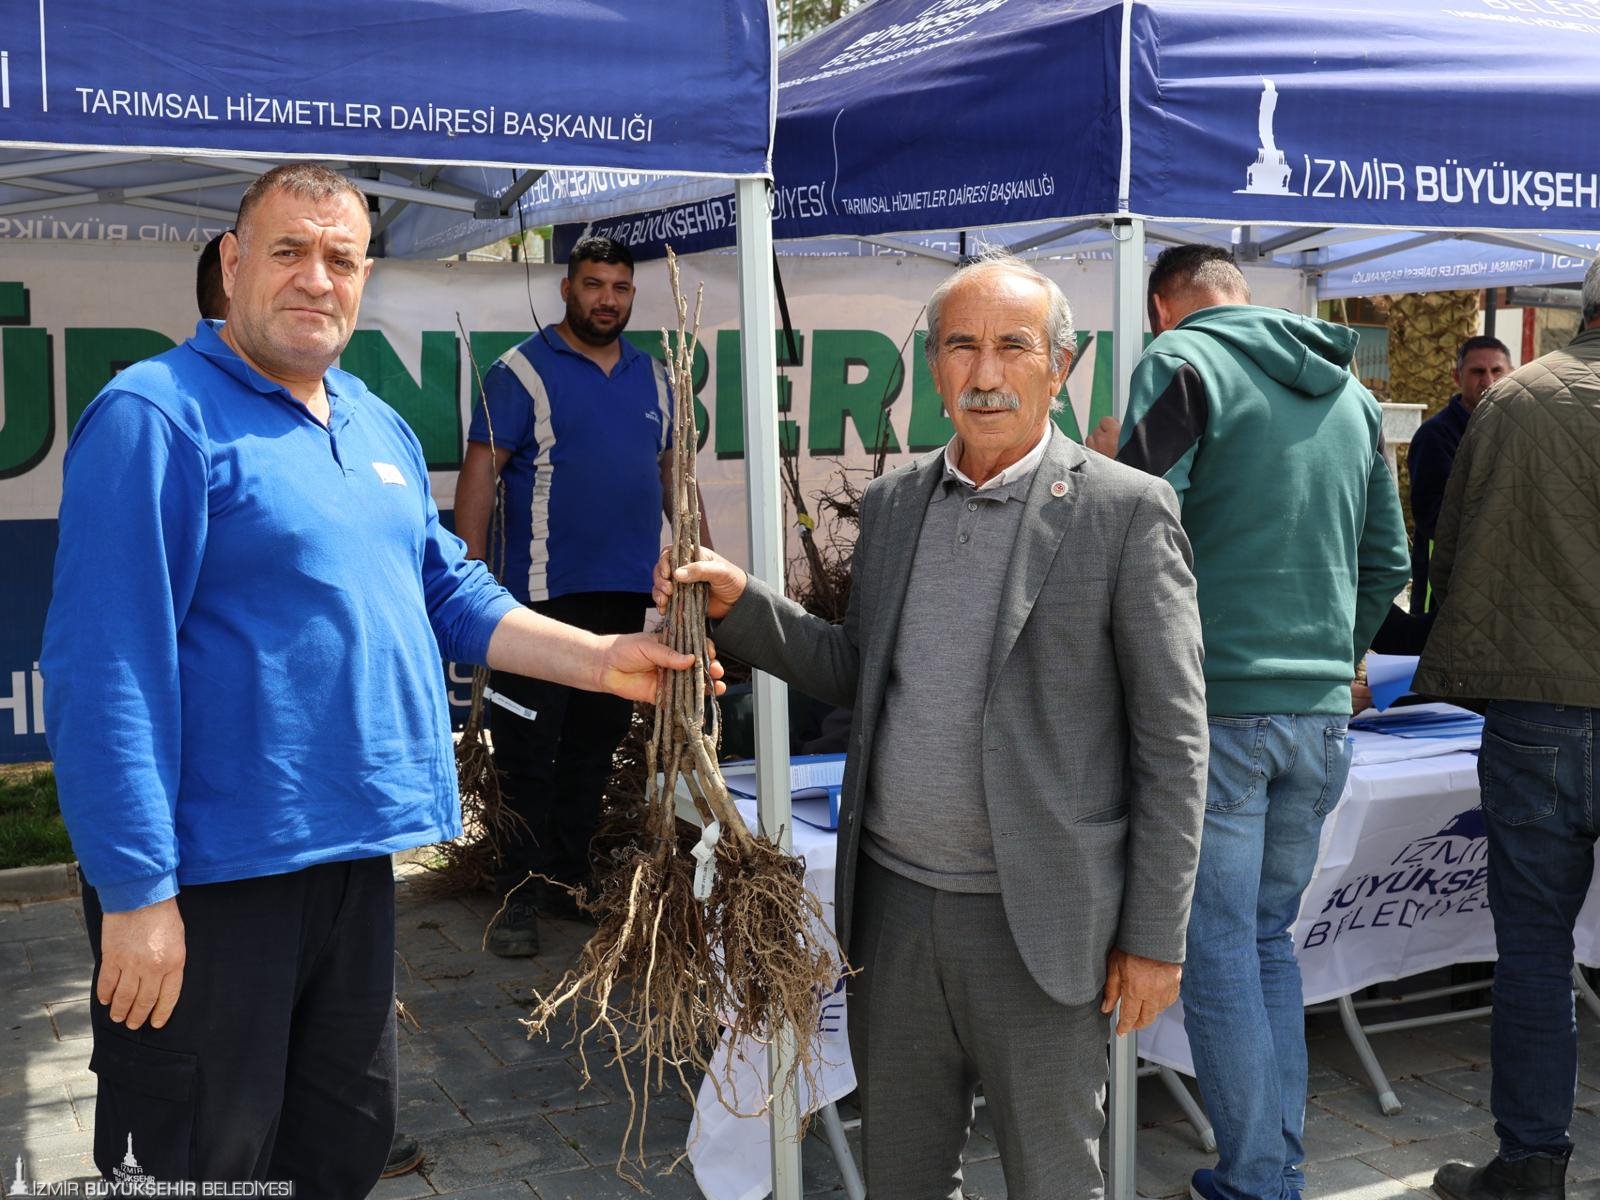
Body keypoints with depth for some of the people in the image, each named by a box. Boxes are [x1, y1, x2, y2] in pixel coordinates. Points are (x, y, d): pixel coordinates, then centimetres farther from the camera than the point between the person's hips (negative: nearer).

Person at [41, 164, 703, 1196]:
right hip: (210, 876, -7)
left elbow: (448, 593, 19)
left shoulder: (381, 429, 12)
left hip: (355, 853, 8)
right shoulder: (156, 417, -13)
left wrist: (600, 660, 8)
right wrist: (134, 890, -21)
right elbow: (107, 670, -19)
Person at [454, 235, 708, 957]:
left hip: (626, 597, 6)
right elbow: (479, 474, -8)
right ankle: (520, 897, 6)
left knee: (594, 748, 12)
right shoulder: (522, 371, -4)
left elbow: (674, 471, 21)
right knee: (528, 753, -3)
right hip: (544, 596, -6)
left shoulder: (651, 377, 14)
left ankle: (569, 881, 24)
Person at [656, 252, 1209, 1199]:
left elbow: (1172, 740, -8)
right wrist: (743, 605, -1)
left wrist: (1155, 937, -9)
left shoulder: (1128, 510, -9)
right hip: (892, 904, 5)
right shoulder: (892, 501, 7)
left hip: (1037, 921, -5)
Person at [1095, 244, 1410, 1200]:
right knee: (1270, 939, 18)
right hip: (1321, 717, 7)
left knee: (1218, 952, 4)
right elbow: (1388, 560, 17)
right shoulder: (1351, 392, 16)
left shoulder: (1183, 361, -4)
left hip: (1214, 704, -6)